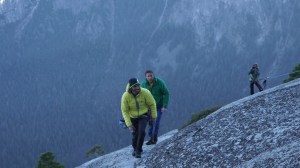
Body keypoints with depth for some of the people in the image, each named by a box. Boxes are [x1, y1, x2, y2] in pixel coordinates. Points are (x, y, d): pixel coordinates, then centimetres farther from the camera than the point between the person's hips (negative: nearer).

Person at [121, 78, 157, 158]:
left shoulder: (145, 93, -24)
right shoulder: (125, 96, -23)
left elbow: (152, 104, -7)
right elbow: (125, 111, -14)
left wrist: (154, 116, 2)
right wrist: (129, 124, -18)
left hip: (143, 116, -1)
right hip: (132, 117, 1)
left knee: (141, 131, -21)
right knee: (135, 135, 2)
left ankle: (138, 150, -4)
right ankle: (135, 148, 34)